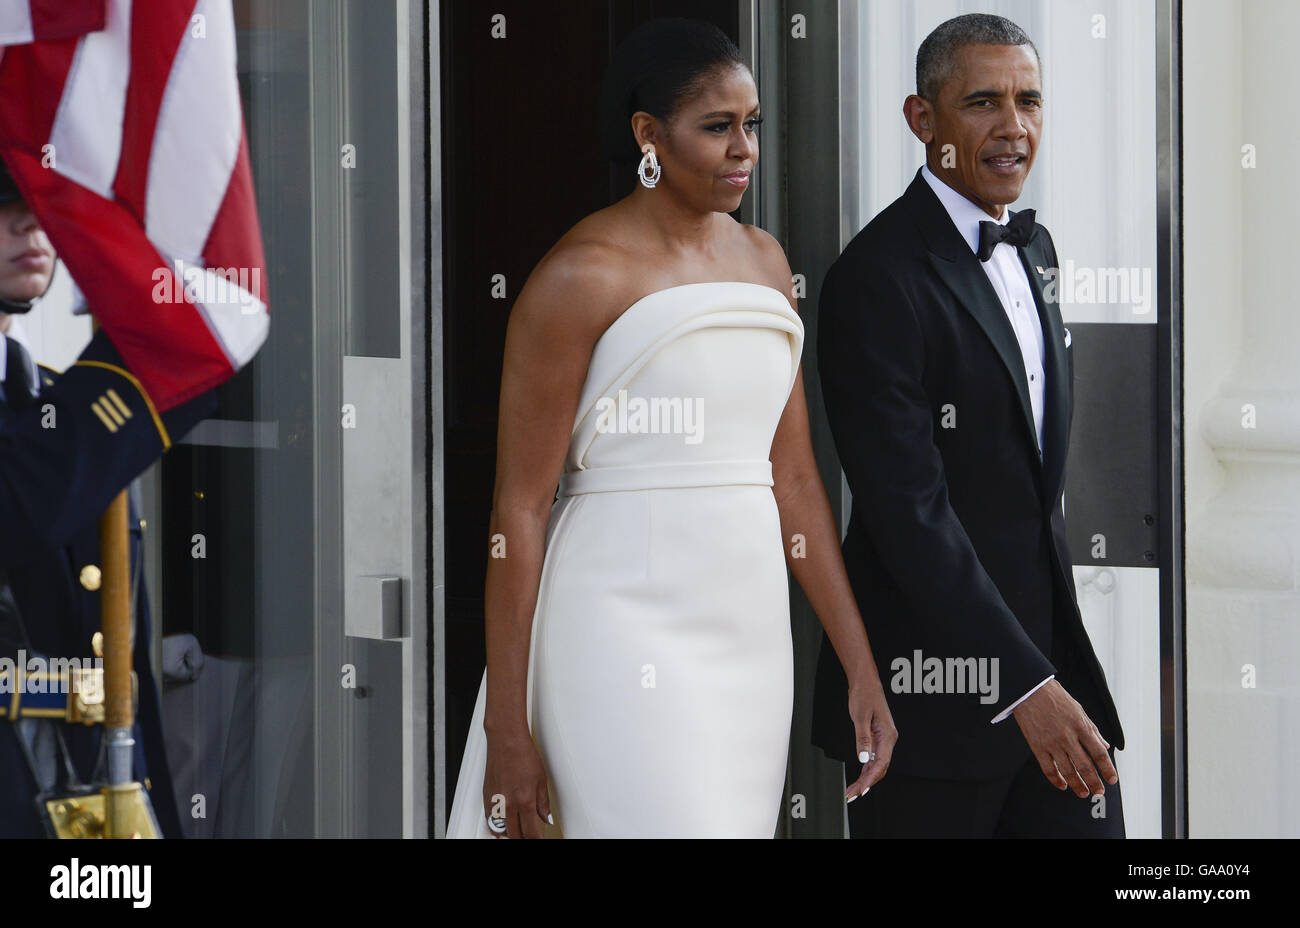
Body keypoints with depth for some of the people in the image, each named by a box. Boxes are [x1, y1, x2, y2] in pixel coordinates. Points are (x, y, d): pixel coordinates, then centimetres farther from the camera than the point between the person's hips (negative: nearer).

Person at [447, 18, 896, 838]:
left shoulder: (762, 260, 12)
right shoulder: (582, 276, -9)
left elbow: (794, 479, 14)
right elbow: (519, 508, -9)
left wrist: (861, 670, 9)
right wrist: (505, 732, -12)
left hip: (748, 635, 7)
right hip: (624, 638, -7)